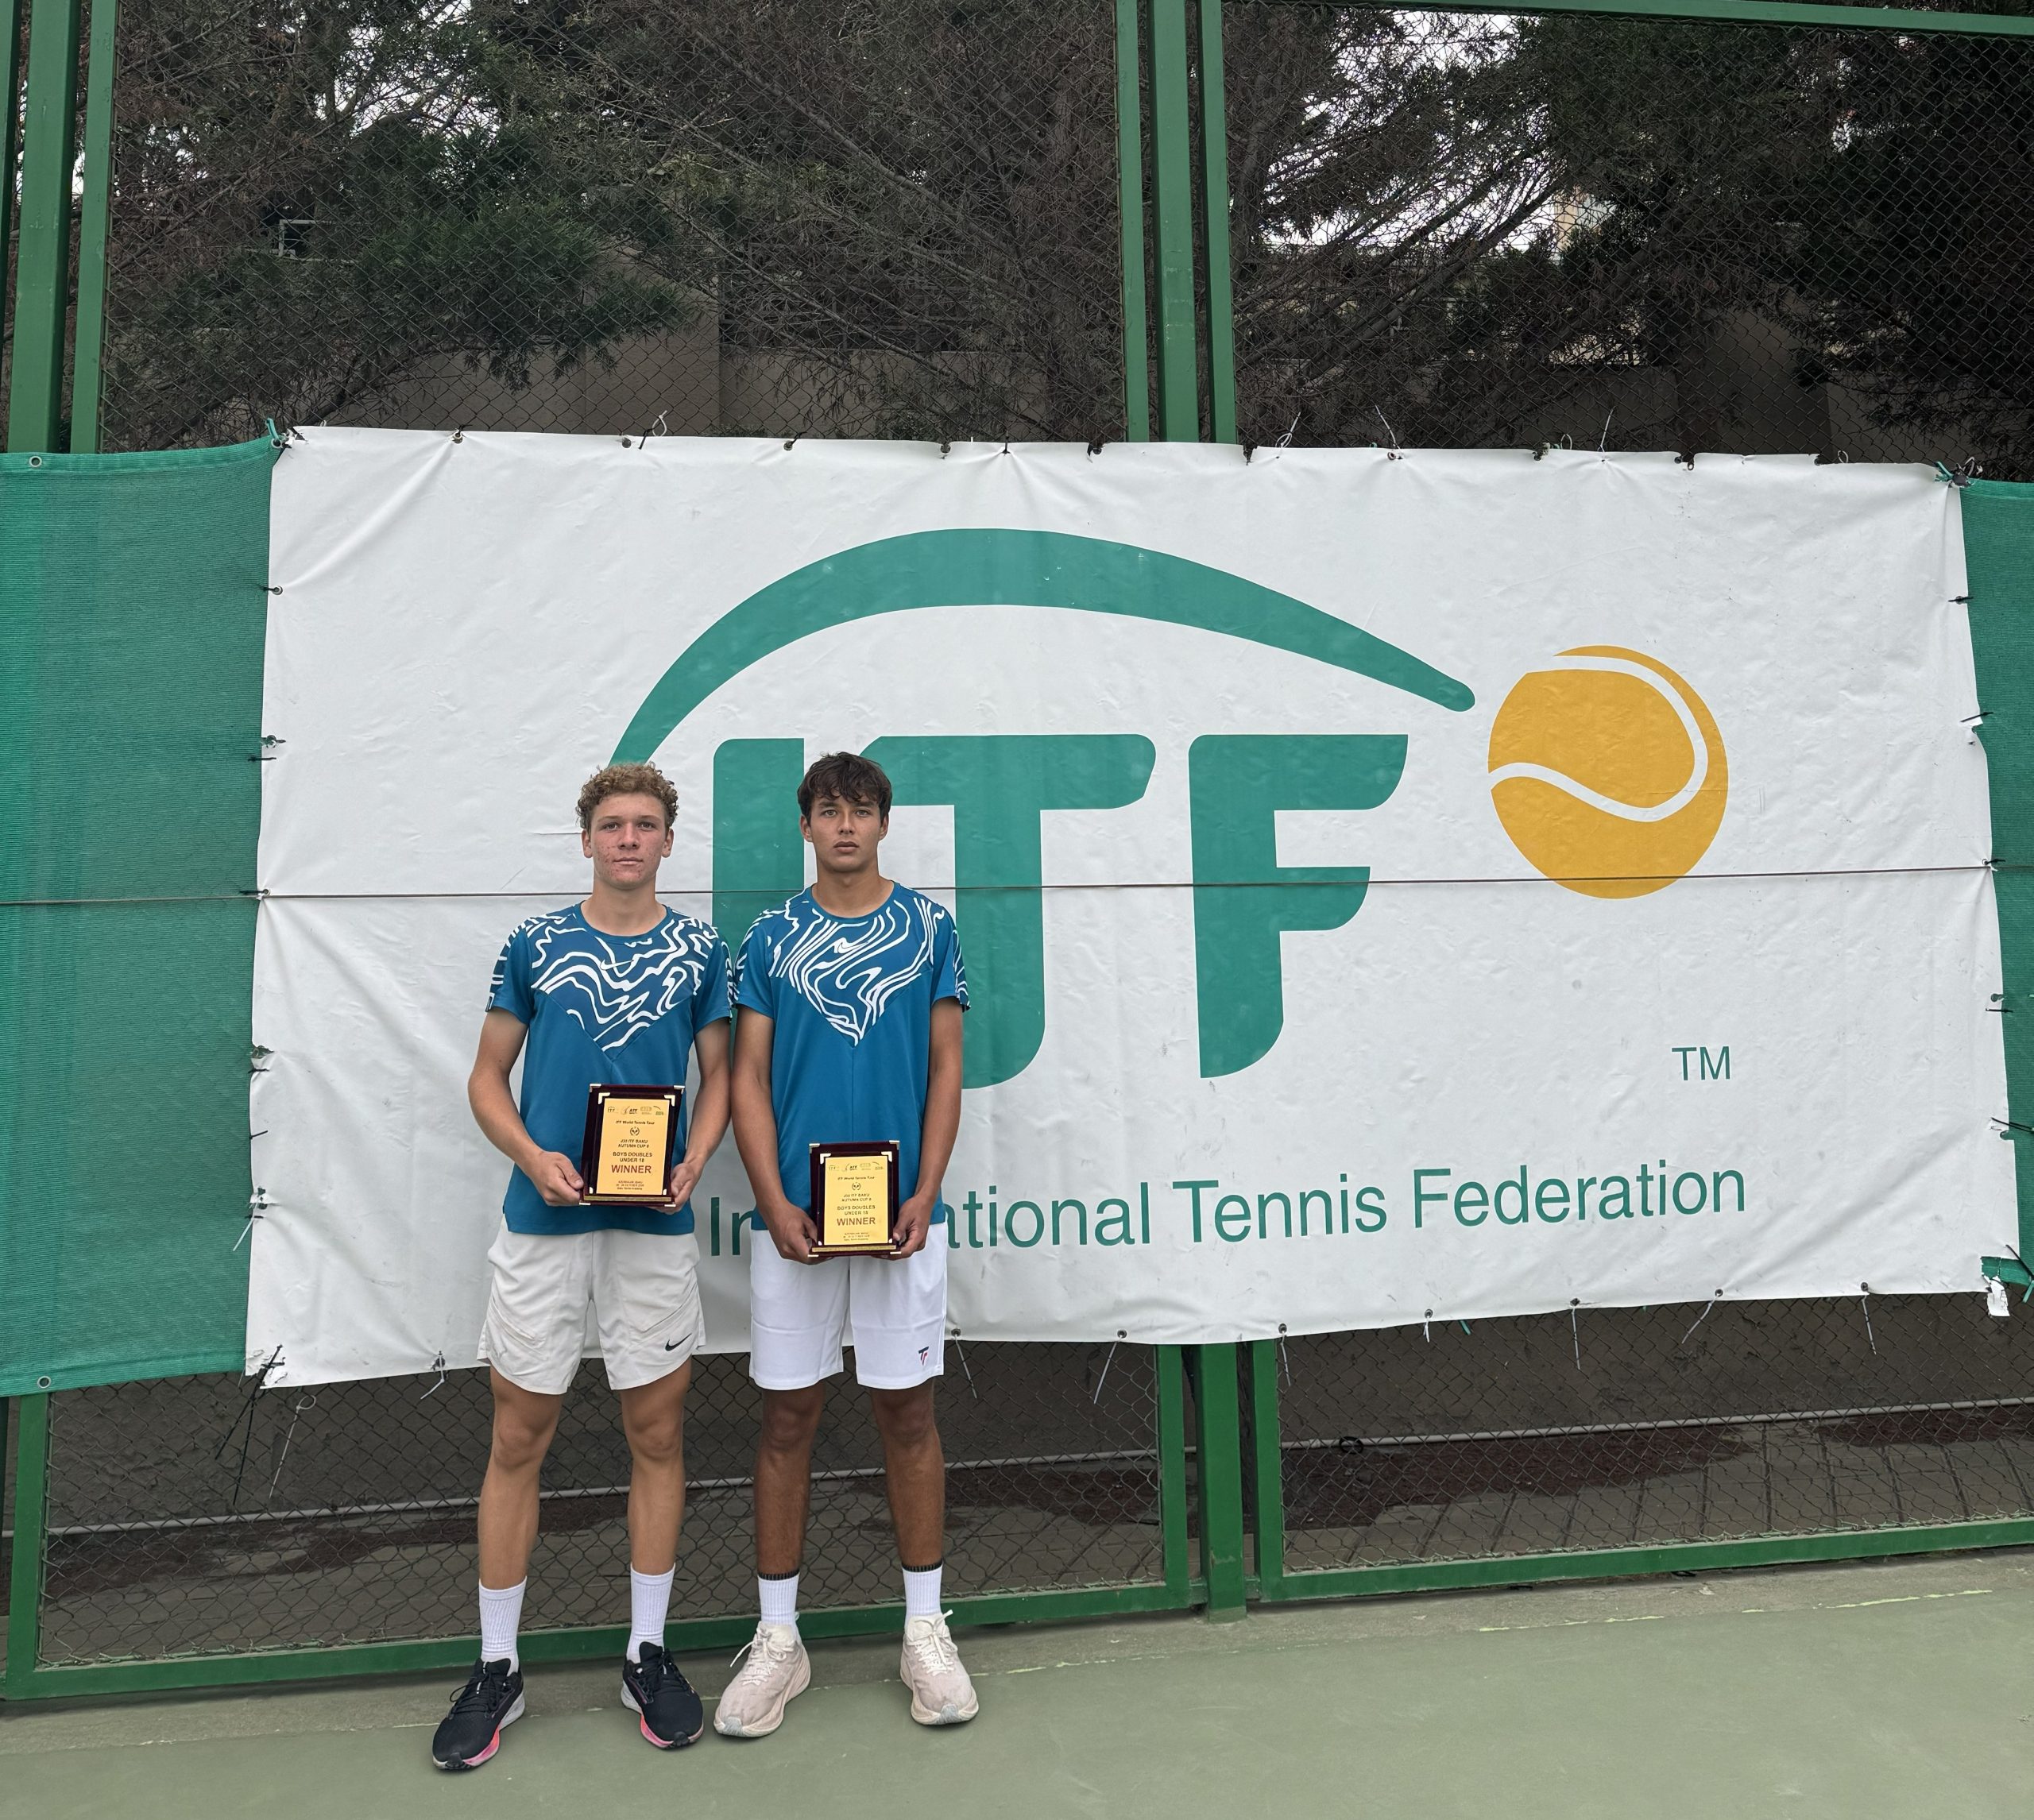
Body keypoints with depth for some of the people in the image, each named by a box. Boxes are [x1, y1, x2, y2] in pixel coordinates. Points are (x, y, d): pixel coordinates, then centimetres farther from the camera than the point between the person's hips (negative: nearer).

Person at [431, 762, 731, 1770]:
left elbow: (719, 1076, 7)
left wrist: (691, 1166, -10)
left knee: (657, 1434, 8)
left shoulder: (699, 951, 3)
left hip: (656, 1224, 0)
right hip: (543, 1219, 0)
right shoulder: (535, 943, 3)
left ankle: (648, 1656, 25)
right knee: (518, 1437, 8)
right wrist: (534, 1157, -10)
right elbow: (488, 1077, 7)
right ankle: (496, 1668, 25)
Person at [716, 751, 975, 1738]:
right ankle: (778, 1638, 24)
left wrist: (924, 1196, -8)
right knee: (787, 1416, 8)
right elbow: (748, 1079, 2)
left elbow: (945, 1070, 2)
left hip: (900, 1211, 0)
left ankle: (925, 1630, 24)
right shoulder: (770, 936, 4)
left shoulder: (929, 928, 3)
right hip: (794, 1212, 1)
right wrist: (774, 1203, -9)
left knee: (907, 1411, 8)